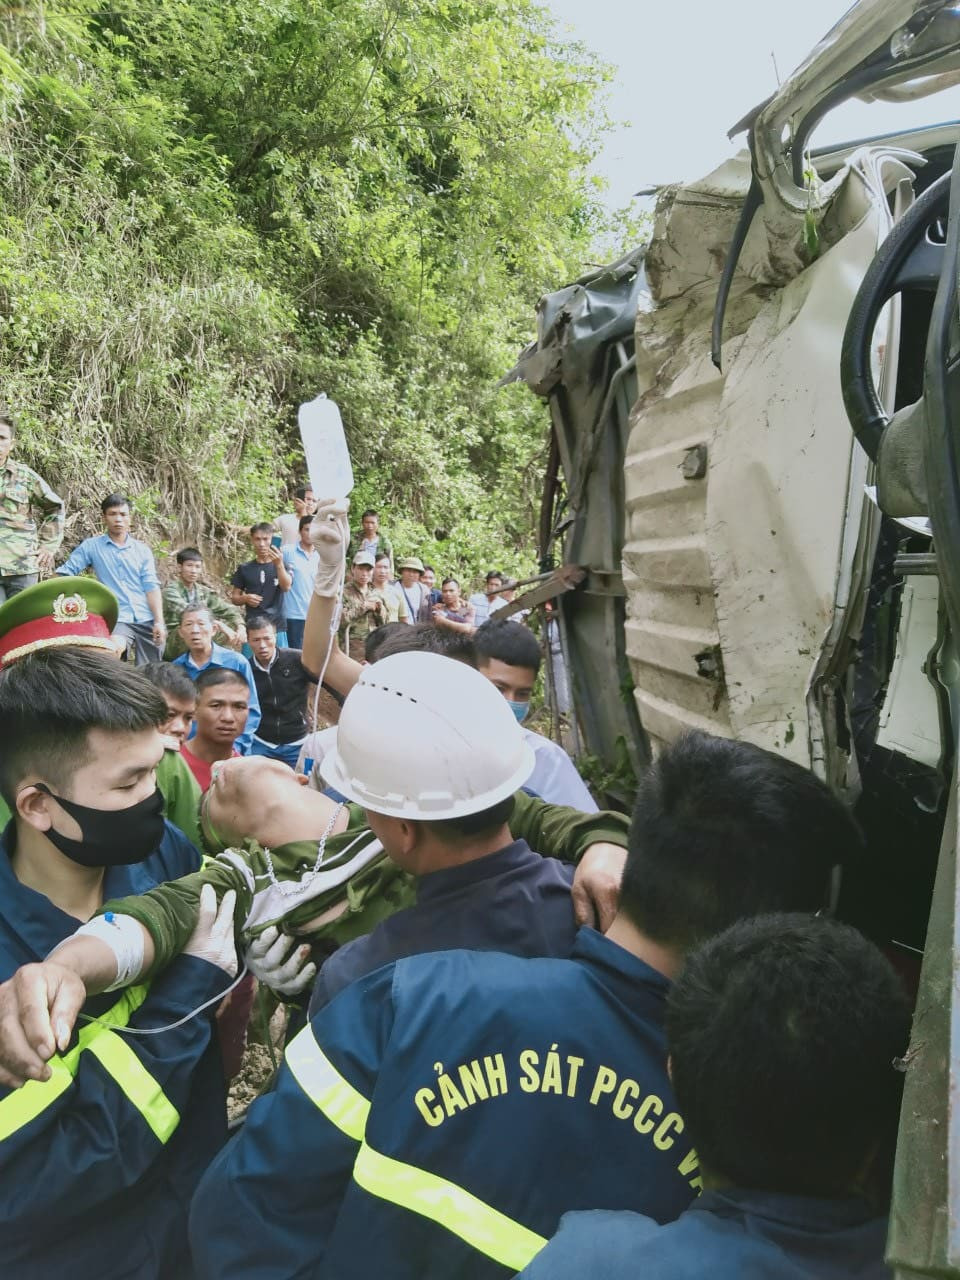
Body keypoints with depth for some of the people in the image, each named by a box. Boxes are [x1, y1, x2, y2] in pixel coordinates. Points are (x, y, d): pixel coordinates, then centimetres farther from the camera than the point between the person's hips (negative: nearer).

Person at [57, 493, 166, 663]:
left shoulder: (142, 550, 11)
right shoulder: (91, 546, 6)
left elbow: (151, 586, 4)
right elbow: (64, 574, 6)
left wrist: (159, 621, -7)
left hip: (148, 620, 3)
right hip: (117, 620, -2)